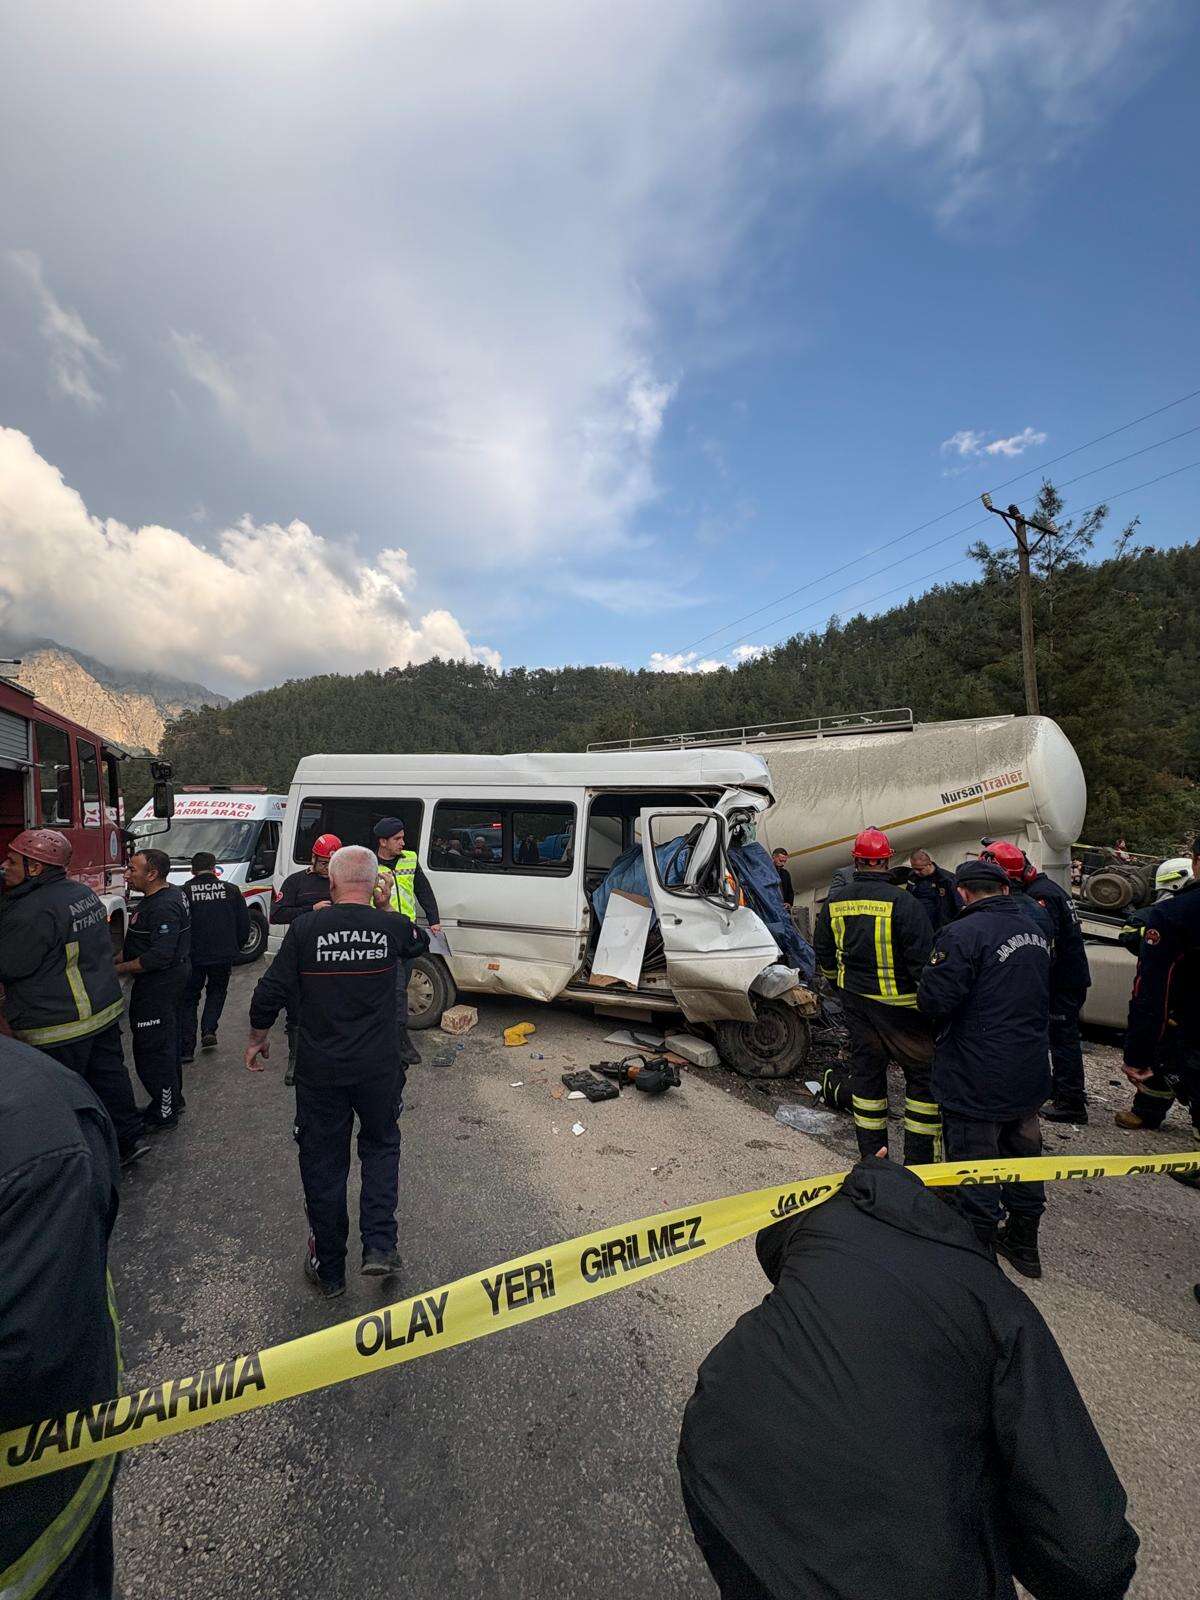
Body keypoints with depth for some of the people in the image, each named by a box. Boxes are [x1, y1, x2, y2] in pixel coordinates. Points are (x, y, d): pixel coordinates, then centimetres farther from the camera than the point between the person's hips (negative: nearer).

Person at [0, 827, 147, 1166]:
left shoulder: (33, 910, -22)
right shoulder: (83, 892, 7)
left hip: (58, 1025, -9)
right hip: (106, 1010, 9)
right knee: (109, 1074, 18)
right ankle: (129, 1138, 27)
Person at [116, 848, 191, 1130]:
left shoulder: (163, 907, -25)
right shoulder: (170, 894, 8)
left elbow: (159, 956, -29)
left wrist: (120, 968, -19)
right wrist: (119, 958, 11)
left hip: (158, 986, -11)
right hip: (169, 979, 11)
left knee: (152, 1049, 0)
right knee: (166, 1042, 22)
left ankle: (164, 1113, 12)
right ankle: (173, 1099, 36)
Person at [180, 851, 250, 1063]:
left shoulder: (184, 892, -8)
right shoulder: (231, 891, -1)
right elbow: (244, 925, 2)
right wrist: (234, 950, 16)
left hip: (193, 956, -1)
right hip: (224, 956, 2)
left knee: (188, 999, 12)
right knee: (217, 992, 24)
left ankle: (186, 1049, 9)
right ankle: (209, 1031, 7)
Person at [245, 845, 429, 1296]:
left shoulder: (305, 928, -10)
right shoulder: (392, 928, -7)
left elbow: (270, 993, -6)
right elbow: (419, 941, 17)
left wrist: (256, 1039, 10)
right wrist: (383, 908, 21)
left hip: (319, 1070, 0)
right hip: (378, 1069, 1)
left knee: (322, 1165, 16)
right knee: (381, 1146, 24)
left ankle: (329, 1271, 30)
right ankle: (379, 1245, 13)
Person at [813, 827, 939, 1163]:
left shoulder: (835, 901, 1)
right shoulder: (900, 901, -17)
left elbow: (824, 954, 12)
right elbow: (923, 959, -17)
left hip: (855, 1001, 5)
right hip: (898, 1004, -5)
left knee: (866, 1069, 15)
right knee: (923, 1073, 8)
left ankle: (871, 1154, 24)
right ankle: (920, 1158, 12)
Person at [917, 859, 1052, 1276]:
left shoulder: (963, 935, -23)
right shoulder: (1034, 930, 5)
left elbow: (934, 1000, -25)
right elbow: (1034, 996, 17)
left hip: (976, 1081, -8)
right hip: (1031, 1077, 8)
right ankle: (1024, 1244, 40)